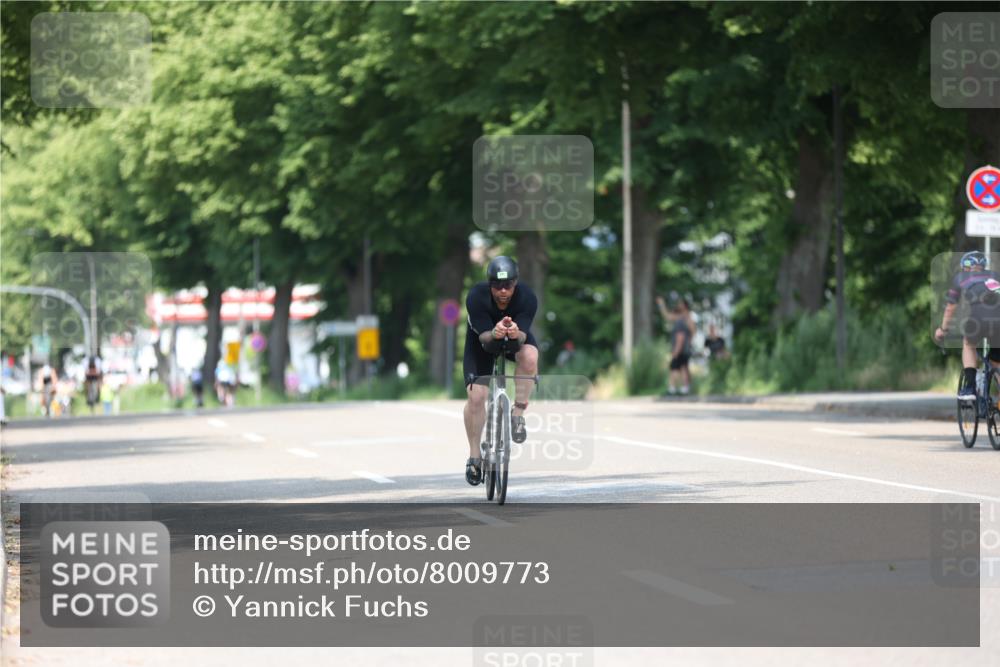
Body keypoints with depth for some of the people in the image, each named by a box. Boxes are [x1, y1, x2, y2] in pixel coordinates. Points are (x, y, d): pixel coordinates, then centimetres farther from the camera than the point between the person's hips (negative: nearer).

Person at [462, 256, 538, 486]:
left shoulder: (527, 298, -30)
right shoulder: (476, 297, -32)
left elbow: (524, 336, -33)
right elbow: (483, 336, -32)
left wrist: (516, 334, -56)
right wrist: (494, 334, -55)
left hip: (517, 337, 0)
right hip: (483, 340, 0)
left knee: (529, 357, -35)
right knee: (476, 396, -15)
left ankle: (518, 414, -17)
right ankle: (474, 456, 2)